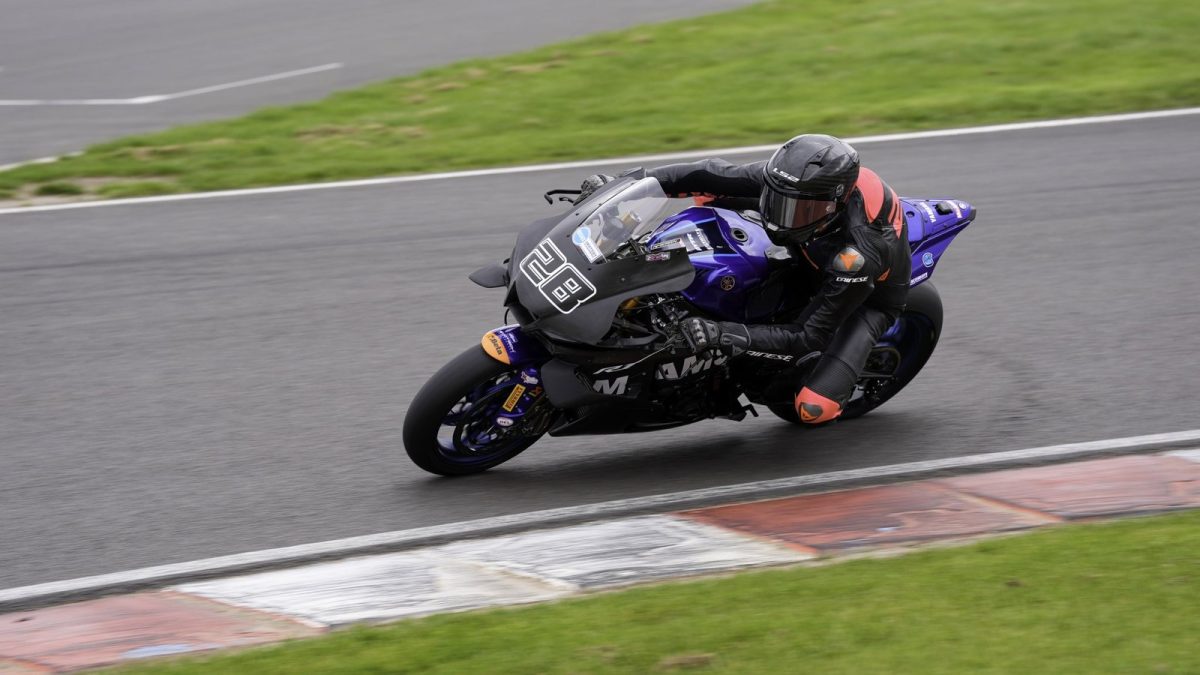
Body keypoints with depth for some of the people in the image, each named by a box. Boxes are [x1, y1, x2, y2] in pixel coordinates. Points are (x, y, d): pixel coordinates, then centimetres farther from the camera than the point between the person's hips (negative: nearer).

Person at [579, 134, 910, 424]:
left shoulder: (859, 255, -45)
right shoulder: (790, 180, -32)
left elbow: (807, 337, -39)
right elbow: (716, 175, -22)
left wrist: (724, 335, -49)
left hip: (869, 295, -6)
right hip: (816, 260, 6)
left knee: (814, 408, -26)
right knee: (710, 193, -6)